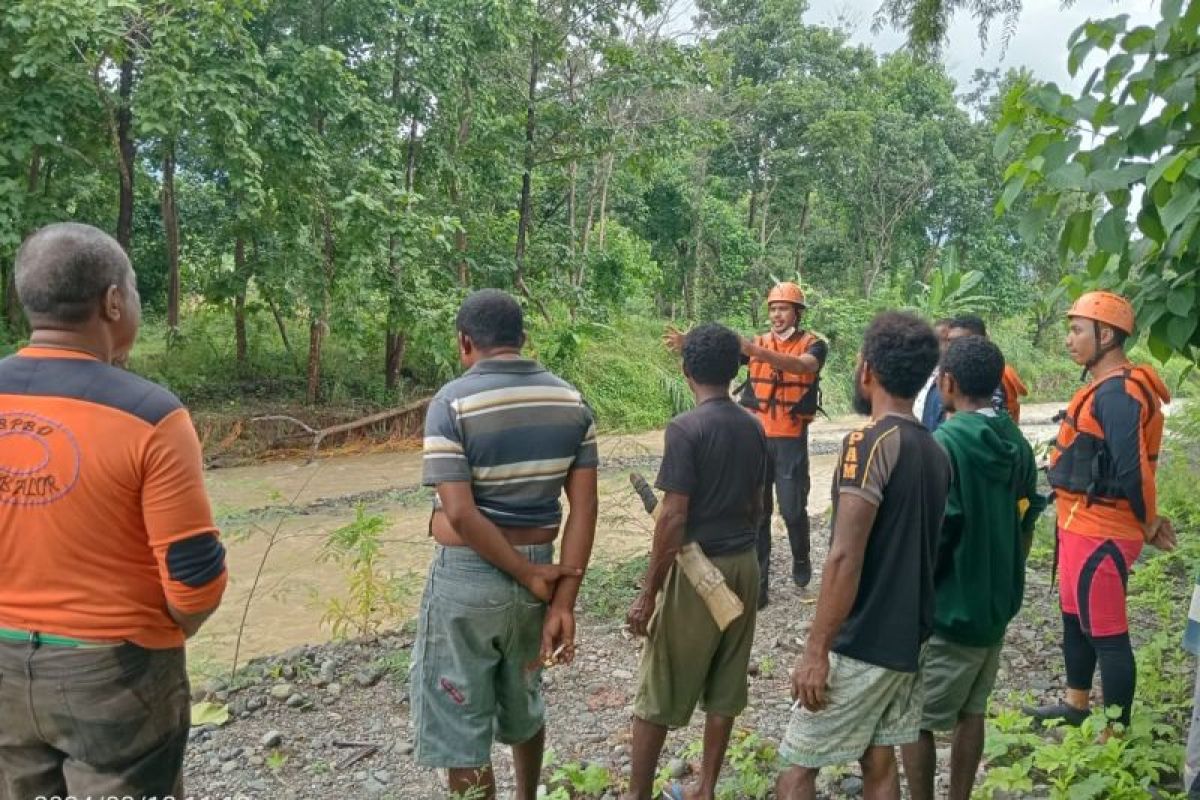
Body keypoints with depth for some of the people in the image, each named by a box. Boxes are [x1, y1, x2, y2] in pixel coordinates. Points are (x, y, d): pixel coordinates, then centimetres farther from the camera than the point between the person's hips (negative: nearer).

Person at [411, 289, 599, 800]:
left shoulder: (452, 403, -14)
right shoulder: (570, 401, 0)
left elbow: (460, 514, -22)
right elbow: (584, 508, -6)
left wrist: (532, 578, -13)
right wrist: (564, 602, -7)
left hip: (468, 577, -5)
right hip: (536, 569, 6)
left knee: (461, 728, 11)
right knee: (523, 703, 27)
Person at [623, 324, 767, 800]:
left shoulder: (686, 428, -17)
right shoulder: (753, 428, 4)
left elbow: (674, 518, -19)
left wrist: (648, 593, -14)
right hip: (744, 564, 7)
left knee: (658, 692, 8)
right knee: (725, 690, 15)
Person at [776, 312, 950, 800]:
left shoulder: (870, 443, -19)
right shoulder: (936, 451, 7)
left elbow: (845, 558, -24)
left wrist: (816, 651, -20)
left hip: (862, 644, -8)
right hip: (908, 639, 8)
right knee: (879, 760, 17)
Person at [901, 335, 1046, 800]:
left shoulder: (945, 443, -21)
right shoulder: (1016, 443, 3)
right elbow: (1027, 523, 11)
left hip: (947, 609, -8)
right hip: (996, 605, 8)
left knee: (914, 720, 5)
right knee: (971, 712, 18)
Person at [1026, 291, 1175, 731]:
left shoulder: (1117, 393, -21)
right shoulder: (1105, 388, 12)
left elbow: (1132, 469, -25)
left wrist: (1149, 524, -11)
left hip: (1098, 533, -11)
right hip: (1083, 526, 11)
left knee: (1106, 632, -1)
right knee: (1075, 619, 22)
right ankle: (1076, 704, 38)